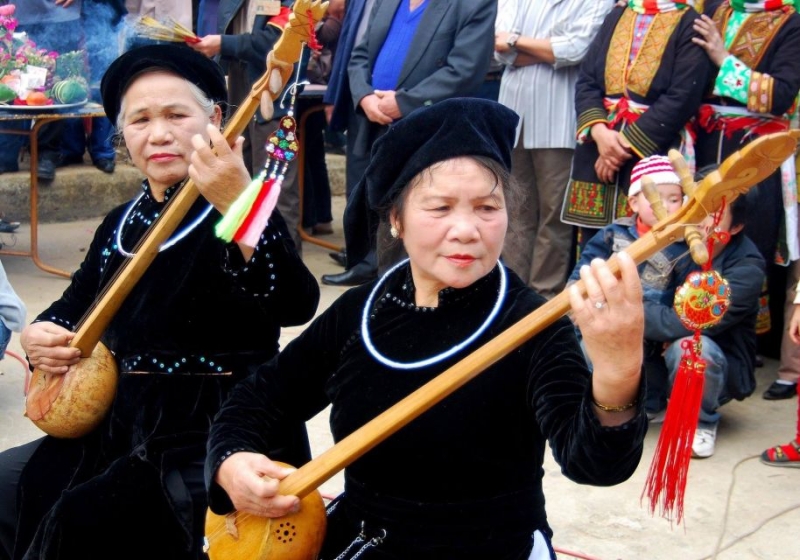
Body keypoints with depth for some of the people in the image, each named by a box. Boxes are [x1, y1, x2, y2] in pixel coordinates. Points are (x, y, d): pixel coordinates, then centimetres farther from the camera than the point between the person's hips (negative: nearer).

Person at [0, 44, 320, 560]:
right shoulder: (120, 225, 11)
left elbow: (296, 306, -31)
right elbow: (71, 309, 24)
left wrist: (239, 204, -46)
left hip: (218, 446, -7)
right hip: (123, 432, 8)